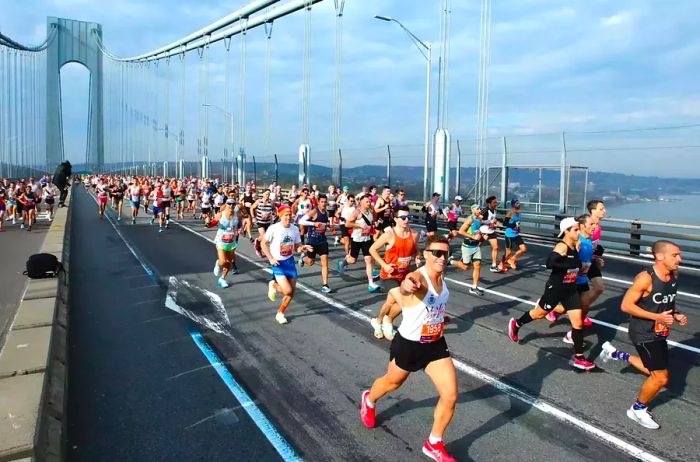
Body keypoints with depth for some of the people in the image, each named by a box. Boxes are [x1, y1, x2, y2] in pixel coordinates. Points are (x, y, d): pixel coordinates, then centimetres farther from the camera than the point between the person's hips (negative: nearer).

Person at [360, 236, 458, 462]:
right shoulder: (418, 277, -29)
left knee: (450, 396, -1)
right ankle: (369, 401, 59)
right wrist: (407, 286, -80)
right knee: (392, 383, 22)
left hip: (436, 344, 6)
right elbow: (401, 290, -59)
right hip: (408, 345, -5)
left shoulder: (441, 276, -5)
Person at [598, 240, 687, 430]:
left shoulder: (674, 275, -1)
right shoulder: (646, 278, -25)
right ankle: (638, 410, 21)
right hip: (644, 334, -8)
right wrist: (657, 317, -26)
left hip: (660, 333, 8)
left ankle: (616, 354, 37)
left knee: (654, 371, 21)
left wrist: (676, 315, -3)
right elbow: (626, 305, -23)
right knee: (661, 378, -3)